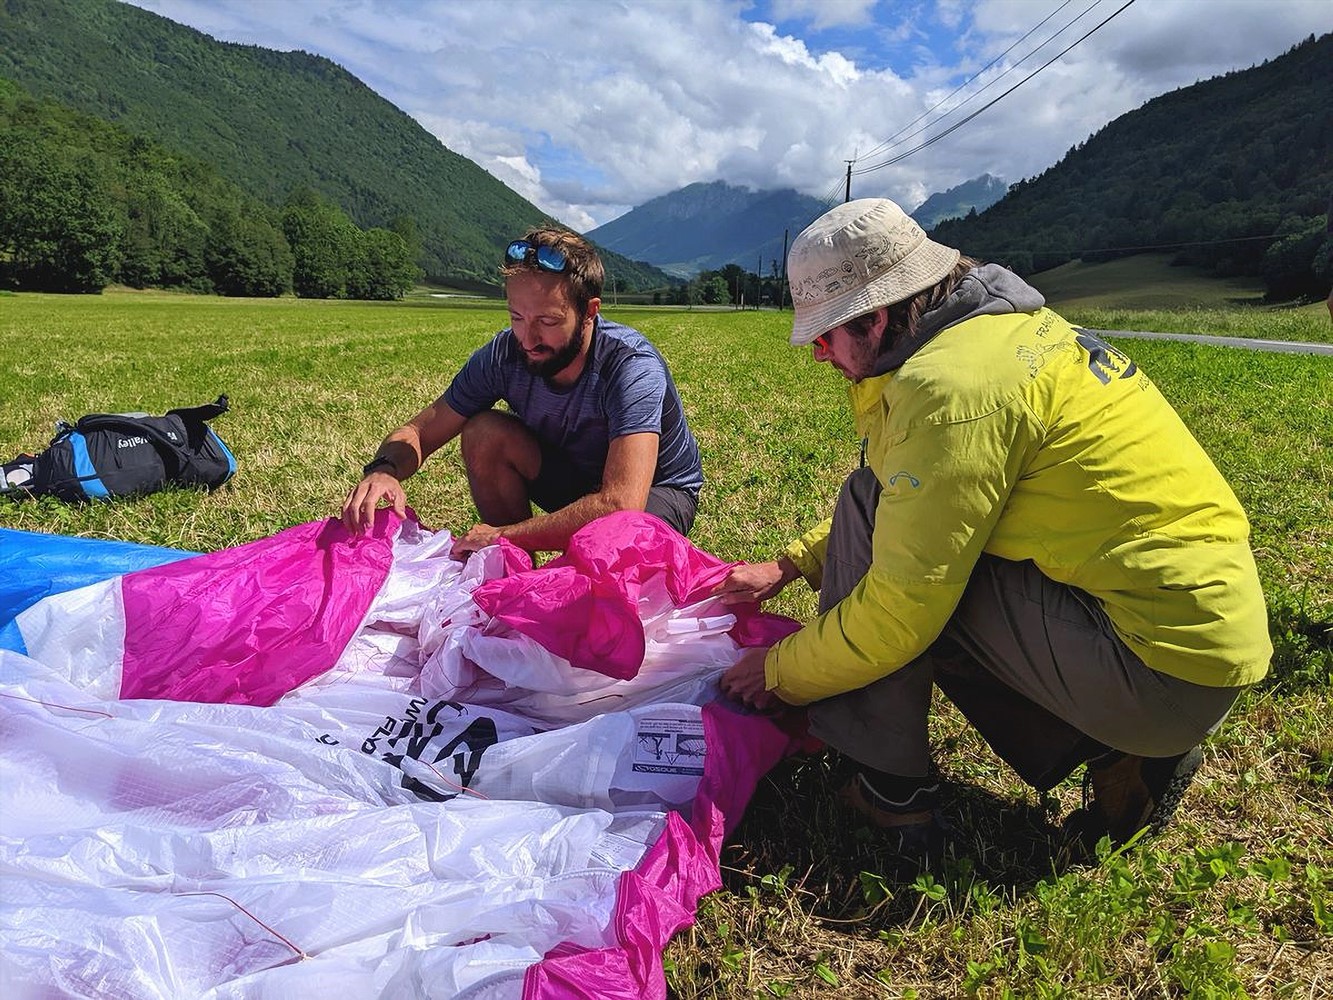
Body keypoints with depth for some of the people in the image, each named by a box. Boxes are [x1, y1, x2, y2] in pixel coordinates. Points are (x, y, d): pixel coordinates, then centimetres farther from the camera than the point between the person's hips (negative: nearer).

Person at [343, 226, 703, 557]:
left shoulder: (632, 367, -34)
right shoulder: (503, 354, -19)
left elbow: (622, 504, -45)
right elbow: (418, 432, -10)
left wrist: (503, 535, -38)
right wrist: (384, 469, -35)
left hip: (658, 491, -4)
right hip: (572, 471, 5)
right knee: (484, 432, -20)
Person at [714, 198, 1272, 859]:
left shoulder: (951, 383, -22)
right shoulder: (1006, 326, 9)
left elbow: (901, 607, -20)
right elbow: (908, 509, 19)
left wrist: (779, 674, -4)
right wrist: (790, 566, 14)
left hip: (1167, 669, -10)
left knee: (871, 507, -11)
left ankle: (887, 790, 1)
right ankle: (1117, 756, 12)